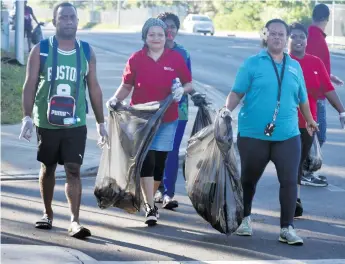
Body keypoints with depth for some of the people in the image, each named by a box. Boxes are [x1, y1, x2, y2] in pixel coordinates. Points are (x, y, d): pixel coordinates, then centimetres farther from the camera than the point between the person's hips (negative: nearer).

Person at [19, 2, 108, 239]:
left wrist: (101, 122, 9)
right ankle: (48, 213, 30)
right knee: (47, 169, 13)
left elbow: (94, 88, 10)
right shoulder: (41, 51, 0)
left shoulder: (87, 52, 5)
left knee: (73, 171, -9)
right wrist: (27, 117, -13)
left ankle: (75, 221, -13)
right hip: (46, 122, 0)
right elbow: (30, 85, -3)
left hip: (76, 124, 0)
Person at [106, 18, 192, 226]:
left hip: (167, 120, 1)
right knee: (146, 160, -11)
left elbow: (189, 84, 8)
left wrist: (182, 90, -14)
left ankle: (149, 199, 27)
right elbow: (126, 86, 6)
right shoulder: (136, 59, -1)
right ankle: (150, 207, -8)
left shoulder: (176, 58, 0)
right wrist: (116, 99, -11)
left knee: (159, 161, 6)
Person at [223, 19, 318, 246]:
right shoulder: (252, 63, -1)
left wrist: (310, 121, 30)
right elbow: (237, 92, -5)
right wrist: (228, 109, -22)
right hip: (253, 134, -2)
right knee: (249, 178, 13)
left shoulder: (295, 67, 9)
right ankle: (245, 218, 34)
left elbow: (302, 98, 20)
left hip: (287, 135, 2)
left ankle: (287, 228, -1)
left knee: (289, 181, -7)